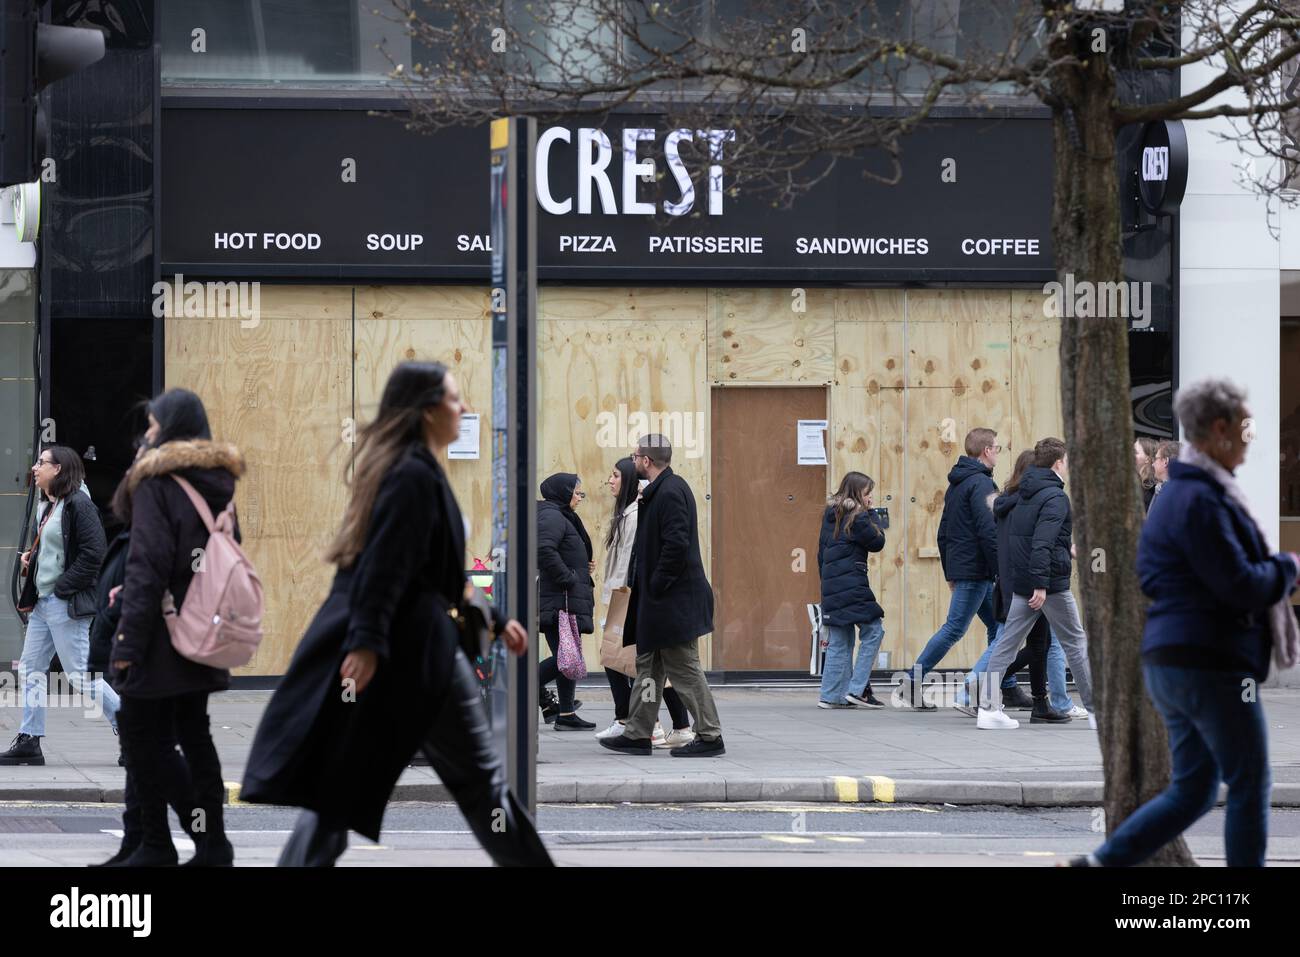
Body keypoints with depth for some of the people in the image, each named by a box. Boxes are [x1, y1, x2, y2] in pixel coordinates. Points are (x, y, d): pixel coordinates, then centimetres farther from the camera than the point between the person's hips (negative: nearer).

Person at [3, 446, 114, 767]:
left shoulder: (78, 505, -14)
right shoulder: (47, 507, 15)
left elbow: (93, 554, -20)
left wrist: (62, 589, -18)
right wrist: (30, 559, 7)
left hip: (66, 604, -10)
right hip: (43, 602, 10)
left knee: (79, 675, -7)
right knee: (29, 670, 7)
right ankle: (29, 743, 10)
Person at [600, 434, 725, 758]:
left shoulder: (669, 493, -18)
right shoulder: (661, 490, 13)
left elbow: (676, 545, -26)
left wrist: (656, 586, -19)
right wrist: (644, 587, 14)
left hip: (674, 602, -11)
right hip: (658, 601, 11)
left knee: (684, 670, -5)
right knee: (648, 666, 14)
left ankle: (710, 736, 0)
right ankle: (637, 734, 20)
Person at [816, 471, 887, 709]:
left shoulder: (830, 516, 16)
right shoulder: (857, 518, -10)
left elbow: (821, 552, 19)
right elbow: (877, 542, -1)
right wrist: (872, 515, 7)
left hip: (831, 585, 9)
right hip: (852, 585, -9)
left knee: (839, 640, 11)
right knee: (873, 630, -3)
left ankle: (831, 695, 9)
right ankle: (857, 690, -8)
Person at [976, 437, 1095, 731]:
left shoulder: (1025, 494, 13)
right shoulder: (1056, 497, -13)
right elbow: (1042, 542, -24)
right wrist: (1041, 584, -25)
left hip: (1021, 583, 7)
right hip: (1051, 584, -7)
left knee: (1007, 643, 5)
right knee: (1076, 643, 3)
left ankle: (988, 708, -2)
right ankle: (1096, 711, 9)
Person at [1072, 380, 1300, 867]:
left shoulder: (1175, 494, 15)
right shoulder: (1201, 501, -17)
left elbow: (1151, 577, 20)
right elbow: (1241, 587, -21)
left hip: (1170, 663, 10)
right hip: (1211, 665, -10)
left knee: (1191, 791, 14)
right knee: (1250, 789, 1)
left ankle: (1097, 863, 6)